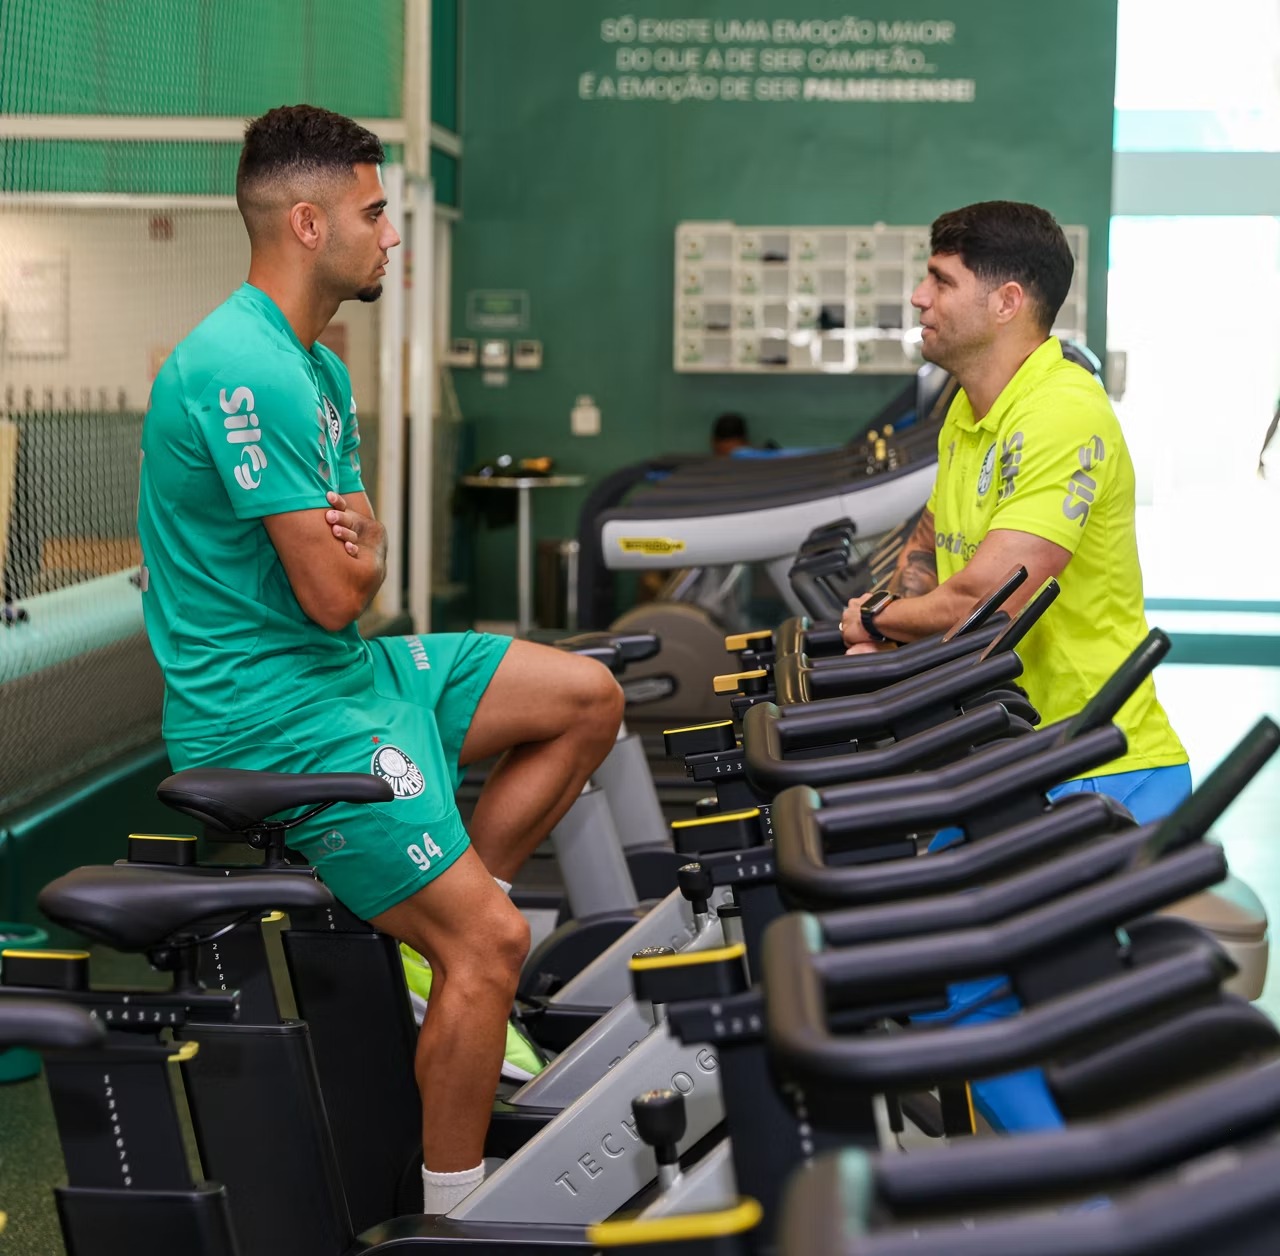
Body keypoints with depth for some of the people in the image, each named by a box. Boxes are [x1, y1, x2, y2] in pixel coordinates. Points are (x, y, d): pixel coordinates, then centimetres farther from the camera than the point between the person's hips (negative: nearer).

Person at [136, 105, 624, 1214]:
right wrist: (355, 557, 1)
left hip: (341, 664, 10)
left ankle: (432, 927, 13)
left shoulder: (317, 367, 12)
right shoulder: (246, 373, -22)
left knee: (589, 699, 13)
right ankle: (455, 1214, -2)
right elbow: (332, 594, -23)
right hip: (267, 707, -10)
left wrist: (354, 539, -12)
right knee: (492, 942, -16)